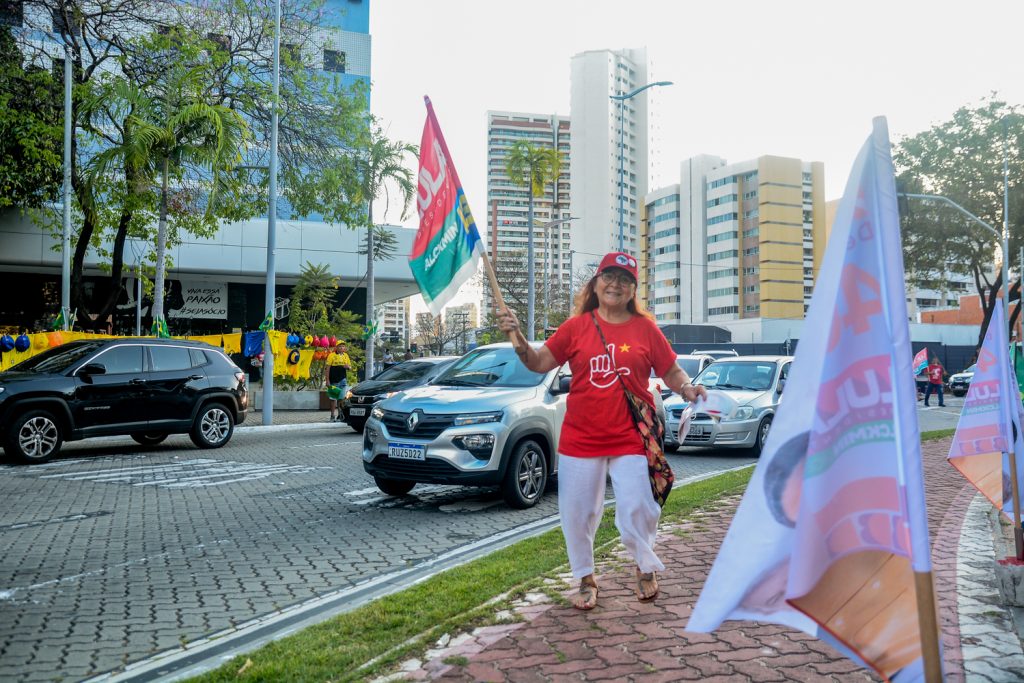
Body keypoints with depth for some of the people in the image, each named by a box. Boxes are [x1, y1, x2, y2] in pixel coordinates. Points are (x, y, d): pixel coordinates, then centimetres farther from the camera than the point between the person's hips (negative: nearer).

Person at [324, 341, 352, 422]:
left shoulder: (346, 355, 9)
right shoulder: (332, 355, -4)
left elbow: (350, 367, 17)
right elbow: (327, 368, -5)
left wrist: (348, 367, -8)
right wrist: (327, 380, -11)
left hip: (343, 380, 3)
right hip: (333, 381, -3)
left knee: (342, 399, -1)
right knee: (333, 399, 6)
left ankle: (340, 415, 8)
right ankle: (332, 416, 14)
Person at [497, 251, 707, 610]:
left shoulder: (645, 328, 2)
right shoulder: (577, 326, 3)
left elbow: (671, 371, 7)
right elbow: (540, 362, 1)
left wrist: (687, 388, -13)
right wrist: (517, 337, -13)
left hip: (629, 439, -1)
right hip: (580, 438, 1)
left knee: (636, 509, -4)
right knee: (577, 513, 7)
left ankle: (646, 567, 27)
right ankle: (585, 579, 29)